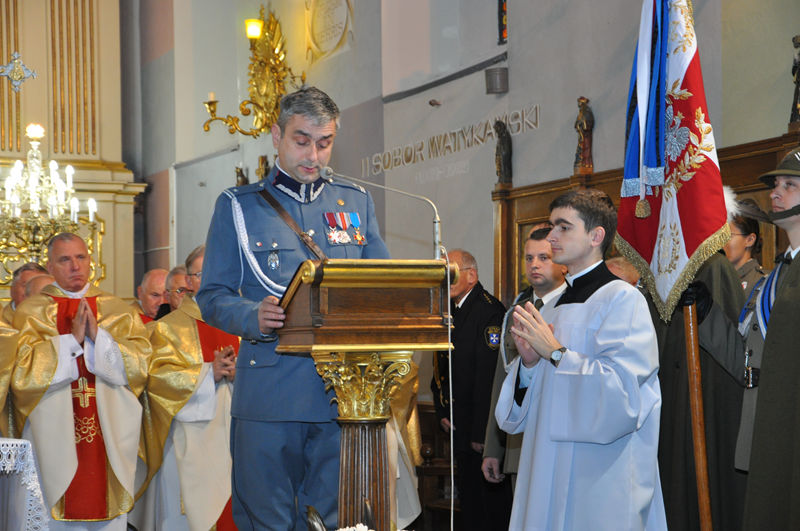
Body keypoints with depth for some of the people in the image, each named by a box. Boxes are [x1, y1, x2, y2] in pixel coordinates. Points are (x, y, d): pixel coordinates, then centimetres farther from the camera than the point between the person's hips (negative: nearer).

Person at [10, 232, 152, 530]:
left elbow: (141, 363, -1)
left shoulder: (118, 312, 10)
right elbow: (23, 371, -8)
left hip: (108, 436, 2)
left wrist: (98, 336, -11)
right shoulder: (31, 312, 5)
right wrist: (72, 339, -12)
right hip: (55, 436, -2)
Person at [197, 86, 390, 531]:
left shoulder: (357, 203, 16)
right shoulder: (239, 206, 8)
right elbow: (212, 297, 3)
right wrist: (254, 317, -18)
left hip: (342, 394, 2)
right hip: (267, 393, -2)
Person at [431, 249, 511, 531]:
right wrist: (442, 412, 9)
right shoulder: (448, 311, 13)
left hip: (485, 427, -9)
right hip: (460, 425, 9)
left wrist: (483, 431, -22)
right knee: (468, 500, 14)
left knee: (492, 496, -1)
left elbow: (490, 374, -21)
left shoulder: (489, 311, -16)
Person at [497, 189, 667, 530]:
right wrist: (529, 362, -2)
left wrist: (556, 353, -15)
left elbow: (621, 389, -19)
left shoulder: (622, 299, -8)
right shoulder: (552, 310, 14)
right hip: (549, 471, 7)